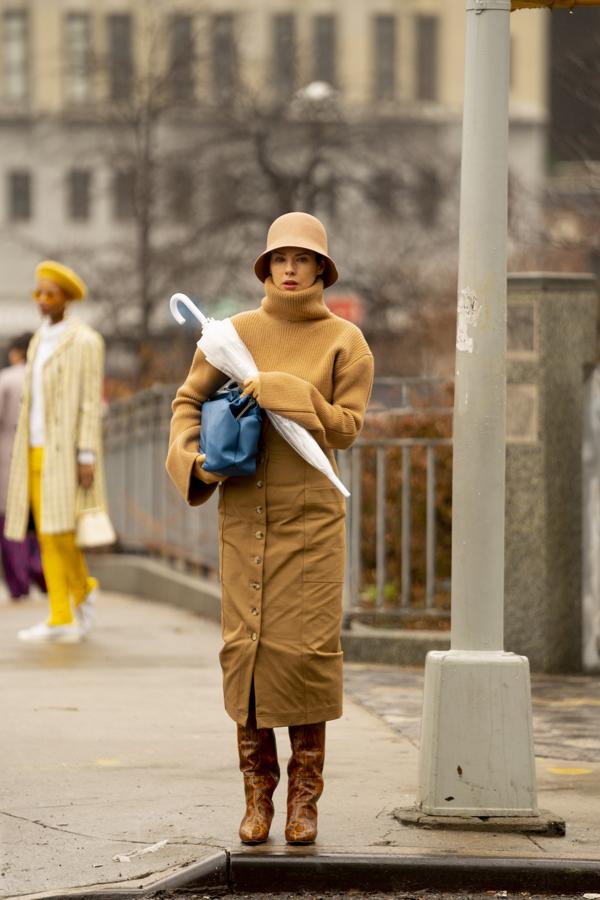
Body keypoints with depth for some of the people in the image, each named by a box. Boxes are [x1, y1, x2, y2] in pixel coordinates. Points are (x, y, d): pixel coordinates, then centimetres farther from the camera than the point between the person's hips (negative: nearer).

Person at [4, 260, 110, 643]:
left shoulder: (86, 342, -9)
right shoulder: (40, 342, 15)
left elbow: (91, 403, -13)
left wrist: (88, 458, -18)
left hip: (67, 452, -7)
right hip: (38, 452, 7)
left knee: (62, 530, -12)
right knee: (48, 535, 2)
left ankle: (83, 588, 10)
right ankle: (62, 619, 4)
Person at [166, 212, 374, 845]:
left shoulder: (345, 342, 1)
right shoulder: (237, 334, 6)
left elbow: (346, 426, -6)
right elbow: (189, 400, 13)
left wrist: (279, 392, -15)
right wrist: (192, 458, -4)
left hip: (312, 513, -2)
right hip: (244, 513, 2)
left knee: (304, 646, -6)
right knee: (246, 644, -1)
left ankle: (304, 798, 4)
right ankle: (257, 793, 8)